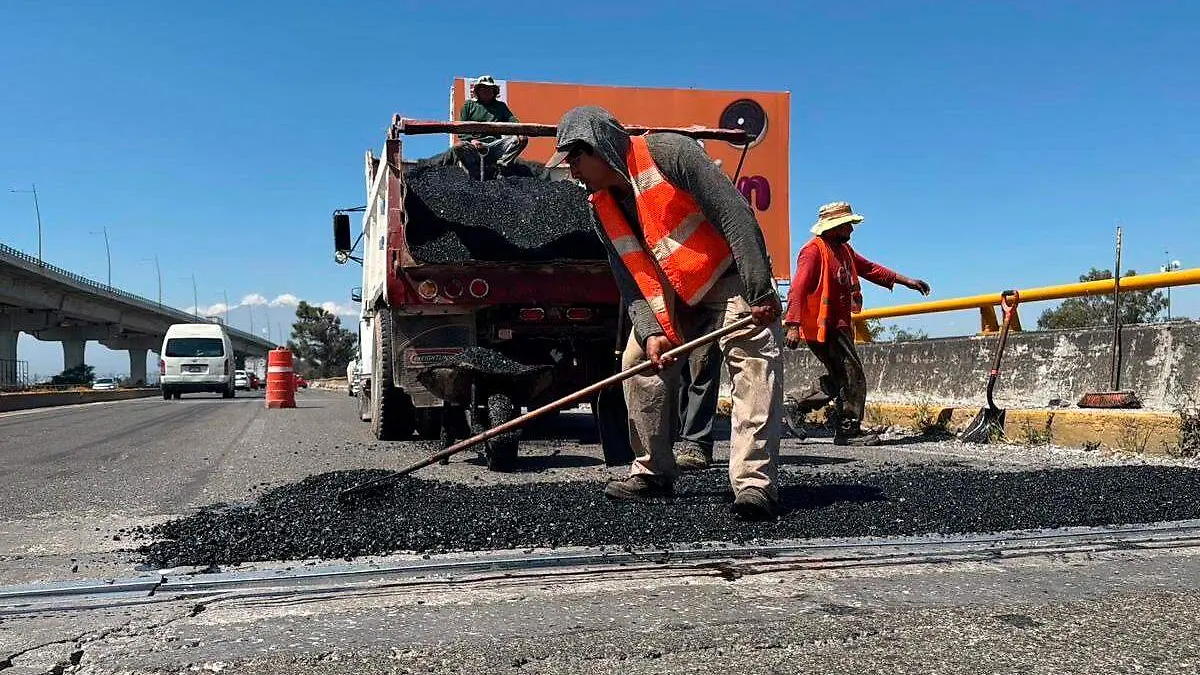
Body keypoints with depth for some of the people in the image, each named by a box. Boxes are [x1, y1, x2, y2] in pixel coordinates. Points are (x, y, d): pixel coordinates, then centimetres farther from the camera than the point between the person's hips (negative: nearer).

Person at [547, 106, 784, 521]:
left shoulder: (668, 153, -21)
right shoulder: (602, 209, 0)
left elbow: (735, 214, -25)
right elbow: (630, 283, 0)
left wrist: (760, 291, -29)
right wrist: (650, 332, -18)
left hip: (730, 278, -7)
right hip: (673, 297, 7)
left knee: (754, 362, -23)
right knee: (638, 361, 2)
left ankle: (754, 482, -26)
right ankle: (652, 472, 14)